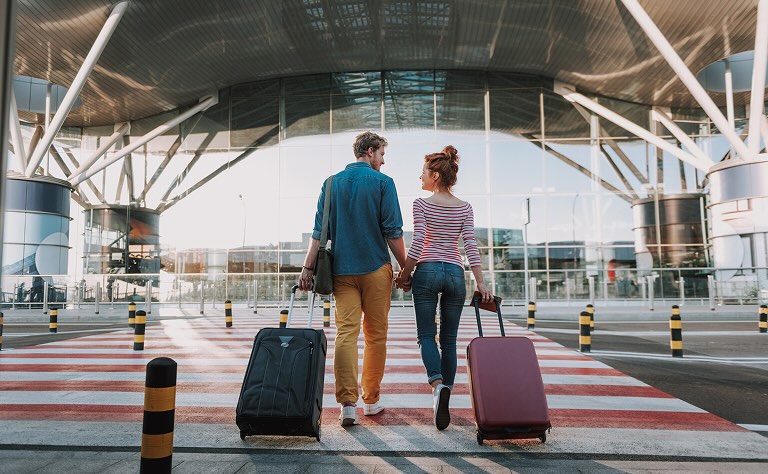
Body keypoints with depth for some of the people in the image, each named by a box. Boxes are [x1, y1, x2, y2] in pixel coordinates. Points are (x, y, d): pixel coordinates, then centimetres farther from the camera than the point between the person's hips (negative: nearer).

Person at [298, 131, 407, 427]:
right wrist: (405, 267, 2)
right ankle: (371, 400, 18)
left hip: (342, 270, 3)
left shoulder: (332, 183, 9)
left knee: (346, 333, 0)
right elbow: (393, 232, -6)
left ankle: (348, 403, -8)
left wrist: (308, 268, 4)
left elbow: (319, 231, 4)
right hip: (376, 269, -2)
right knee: (376, 335, 9)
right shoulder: (383, 183, -2)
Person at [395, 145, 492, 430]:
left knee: (426, 334, 5)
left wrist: (403, 275, 1)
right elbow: (471, 246, 0)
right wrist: (481, 282, -2)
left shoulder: (422, 204, -2)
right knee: (449, 339, 10)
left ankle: (438, 383, -20)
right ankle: (444, 397, 12)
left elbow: (417, 244, -9)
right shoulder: (465, 208, 7)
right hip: (455, 273, 3)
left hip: (427, 271, -3)